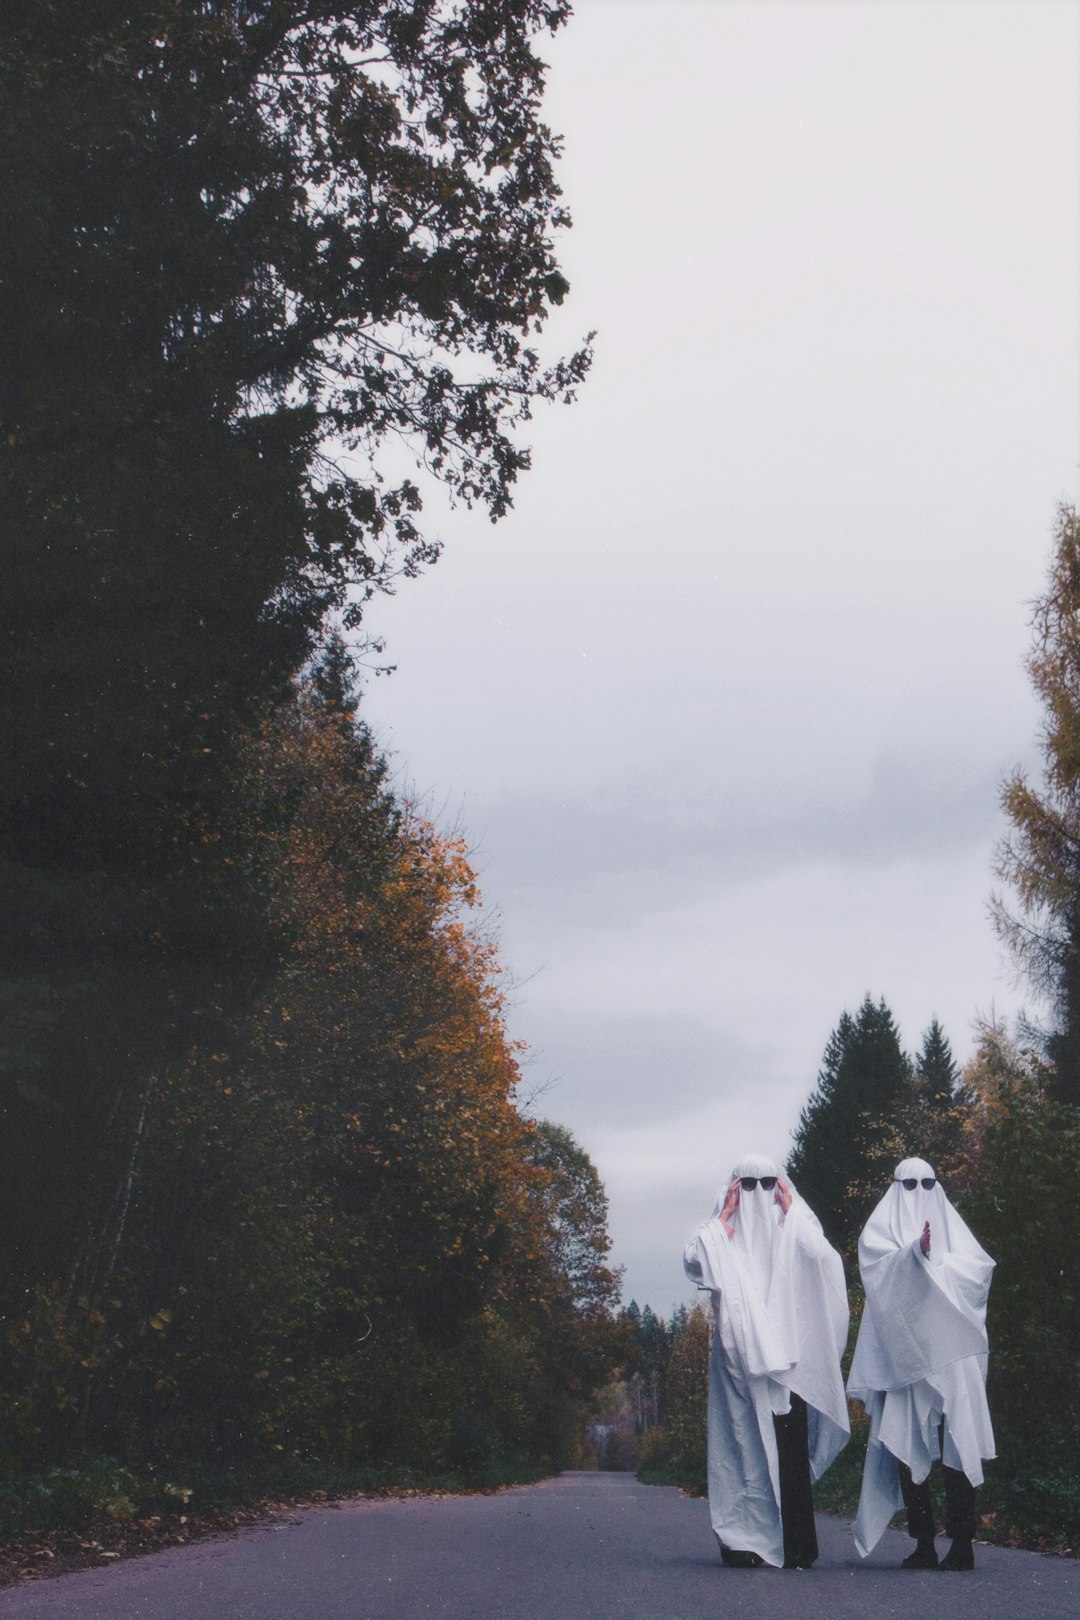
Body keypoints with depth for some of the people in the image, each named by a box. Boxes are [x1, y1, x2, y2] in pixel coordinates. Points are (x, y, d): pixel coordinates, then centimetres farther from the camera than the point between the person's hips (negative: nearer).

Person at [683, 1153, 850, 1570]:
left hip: (788, 1359, 0)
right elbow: (694, 1262, -10)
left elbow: (822, 1256, -10)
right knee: (742, 1450, -3)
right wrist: (725, 1216, -4)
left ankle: (795, 1546, 0)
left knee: (791, 1453, -4)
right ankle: (744, 1541, 2)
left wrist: (791, 1211, -3)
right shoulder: (722, 1234, 11)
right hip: (738, 1359, 0)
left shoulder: (794, 1231, 12)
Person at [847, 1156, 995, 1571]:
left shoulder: (950, 1226, 17)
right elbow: (884, 1271, -9)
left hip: (950, 1354, 1)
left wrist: (934, 1258, -13)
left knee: (957, 1447, -6)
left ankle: (962, 1543, -4)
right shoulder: (881, 1230, 12)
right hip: (904, 1354, 0)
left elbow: (980, 1267, 0)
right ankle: (923, 1544, 2)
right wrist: (916, 1252, -27)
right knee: (907, 1447, -4)